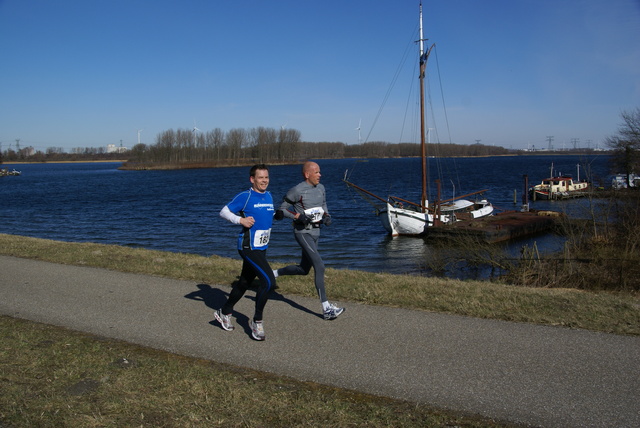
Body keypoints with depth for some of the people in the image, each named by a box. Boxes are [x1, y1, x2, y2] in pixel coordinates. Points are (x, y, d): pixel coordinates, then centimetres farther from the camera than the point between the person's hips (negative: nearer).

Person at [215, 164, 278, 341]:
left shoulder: (269, 196, 9)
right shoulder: (245, 196, -11)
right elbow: (224, 212, -6)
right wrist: (240, 220, -20)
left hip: (262, 248, 8)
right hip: (248, 247, -8)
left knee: (244, 283, 18)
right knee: (268, 281, -18)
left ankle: (224, 312, 38)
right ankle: (257, 321, -2)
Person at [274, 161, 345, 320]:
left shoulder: (321, 188, 7)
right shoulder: (297, 191, -14)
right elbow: (282, 209, -7)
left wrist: (326, 216, 1)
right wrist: (298, 216, -21)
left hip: (315, 232, 8)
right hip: (302, 233, -8)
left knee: (304, 269, 16)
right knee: (319, 266, -17)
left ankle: (274, 273, 38)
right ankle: (326, 308, -13)